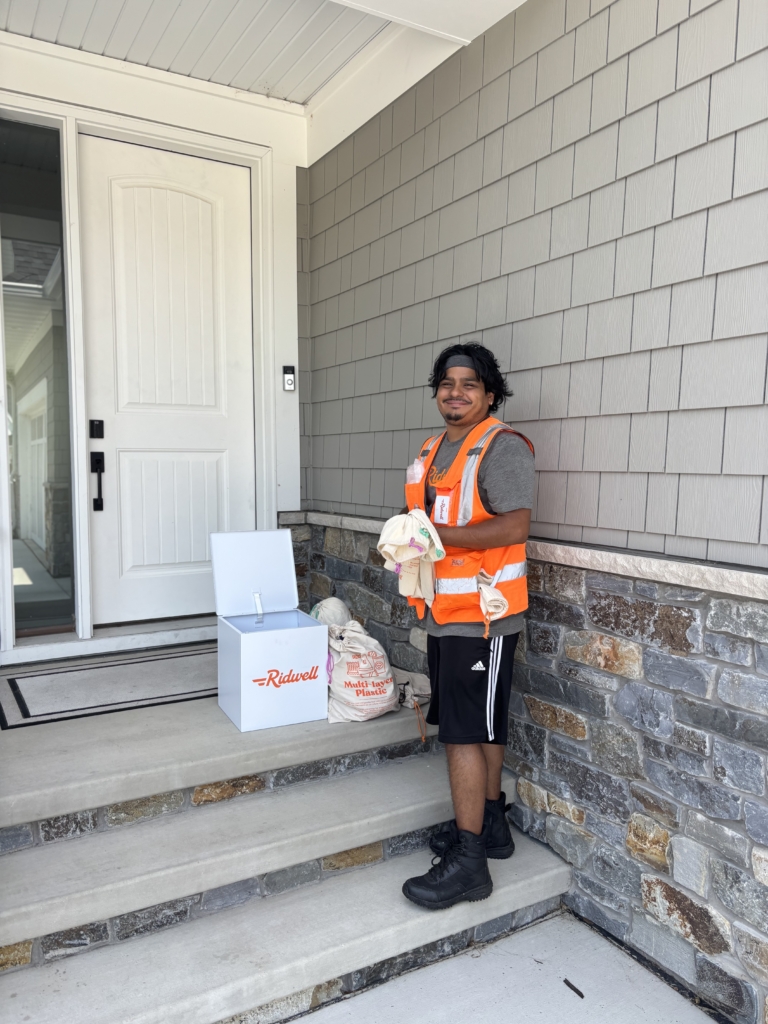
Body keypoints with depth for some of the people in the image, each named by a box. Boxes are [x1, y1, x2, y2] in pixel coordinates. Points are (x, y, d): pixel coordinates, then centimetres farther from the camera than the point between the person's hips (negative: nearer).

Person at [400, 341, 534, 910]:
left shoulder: (502, 446, -12)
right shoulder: (433, 451, 15)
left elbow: (514, 526, -22)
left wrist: (438, 535, -24)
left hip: (482, 613, -9)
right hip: (444, 612, 9)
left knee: (465, 733, -4)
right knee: (479, 727, 18)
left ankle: (468, 861, 8)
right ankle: (491, 823, 34)